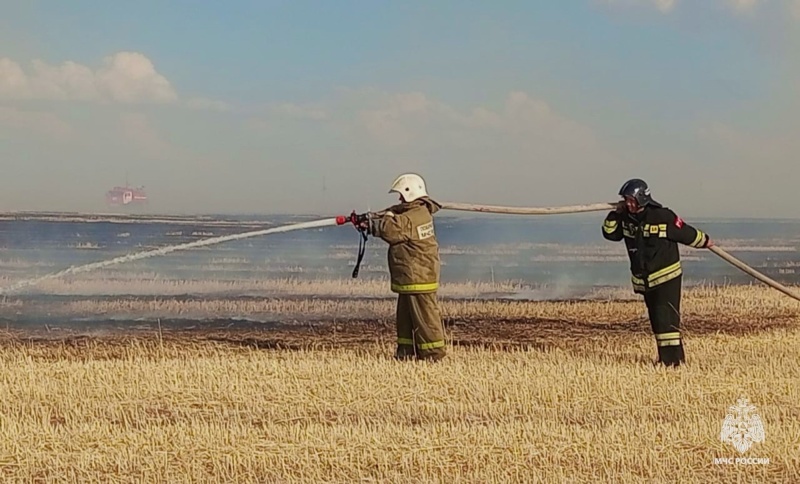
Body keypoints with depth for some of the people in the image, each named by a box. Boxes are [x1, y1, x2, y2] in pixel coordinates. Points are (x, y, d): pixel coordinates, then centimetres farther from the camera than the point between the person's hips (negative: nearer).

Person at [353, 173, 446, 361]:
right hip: (410, 276, 11)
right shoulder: (420, 211, 11)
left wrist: (370, 221, -4)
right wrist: (369, 218, 0)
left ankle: (433, 352, -1)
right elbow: (391, 214, 14)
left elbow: (390, 229, -23)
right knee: (406, 315, 15)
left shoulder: (412, 218, -21)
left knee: (424, 315, -5)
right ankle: (406, 350, 20)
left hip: (418, 277, -11)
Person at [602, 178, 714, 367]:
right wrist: (615, 214, -6)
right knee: (656, 320, 12)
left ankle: (674, 359, -13)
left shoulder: (664, 217, -17)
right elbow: (609, 233, 7)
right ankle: (666, 358, 20)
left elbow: (688, 234, -6)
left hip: (666, 277, -7)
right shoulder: (626, 219, 1)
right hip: (643, 280, 7)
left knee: (666, 318, -14)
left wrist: (705, 241, 8)